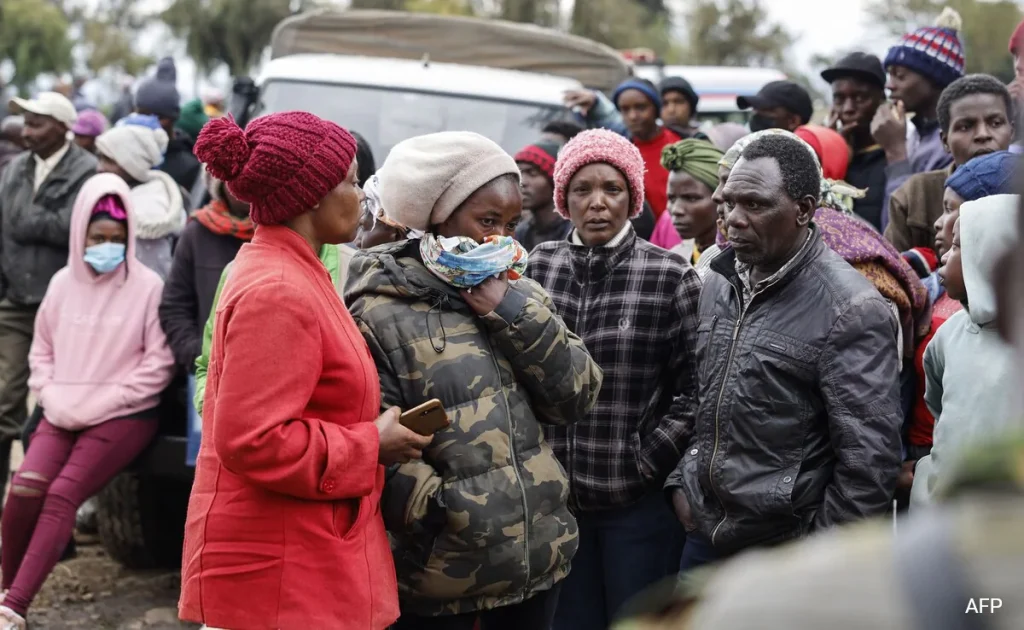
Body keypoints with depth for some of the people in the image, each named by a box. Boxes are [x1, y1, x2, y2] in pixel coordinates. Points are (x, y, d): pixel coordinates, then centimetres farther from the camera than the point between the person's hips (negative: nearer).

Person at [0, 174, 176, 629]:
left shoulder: (147, 287, -6)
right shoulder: (63, 283, 9)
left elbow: (159, 364, -6)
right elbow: (42, 350, 18)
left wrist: (99, 403, -9)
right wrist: (52, 398, 1)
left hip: (124, 417, -4)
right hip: (64, 415, 4)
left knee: (62, 494, -23)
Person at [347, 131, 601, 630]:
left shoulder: (519, 296, 10)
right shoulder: (382, 314, -9)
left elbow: (575, 399, 0)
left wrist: (513, 312, -9)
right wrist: (445, 513, -21)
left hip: (536, 558, 6)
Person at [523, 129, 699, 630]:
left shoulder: (671, 276, -6)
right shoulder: (539, 266, 3)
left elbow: (694, 388, -6)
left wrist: (649, 463, -9)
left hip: (640, 499, -3)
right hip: (555, 493, 3)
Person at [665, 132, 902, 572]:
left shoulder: (850, 309, -16)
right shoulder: (718, 283, 7)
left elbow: (871, 456, -17)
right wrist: (682, 481, 8)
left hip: (789, 553, -6)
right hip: (705, 538, 7)